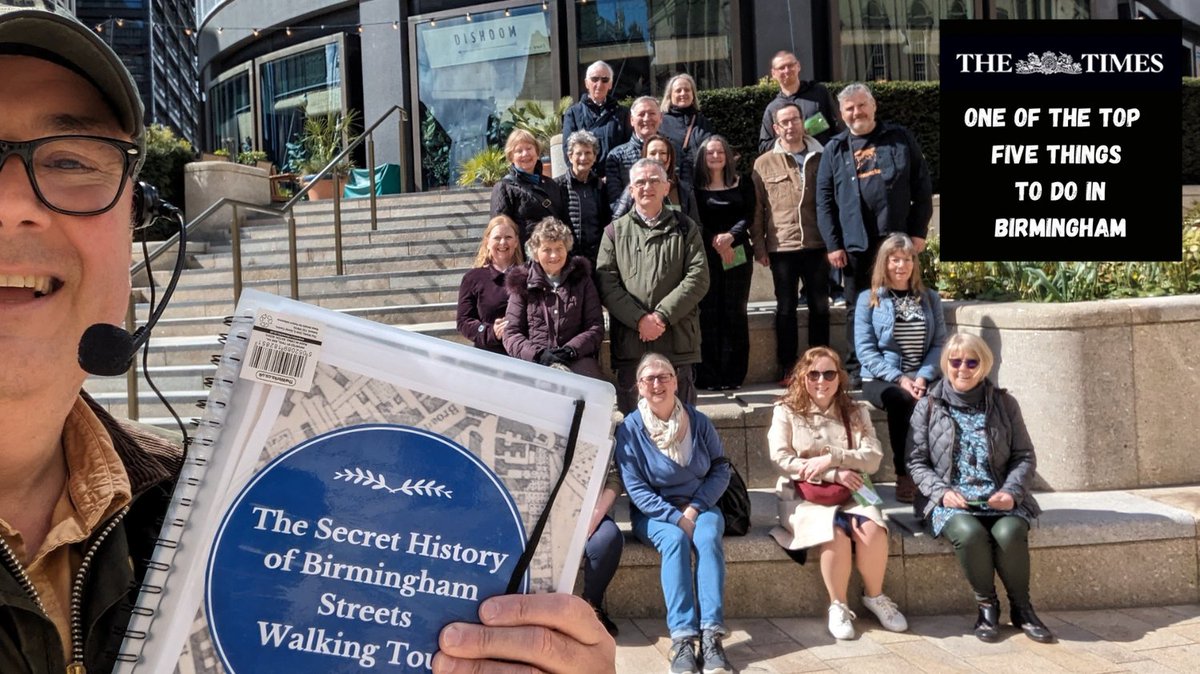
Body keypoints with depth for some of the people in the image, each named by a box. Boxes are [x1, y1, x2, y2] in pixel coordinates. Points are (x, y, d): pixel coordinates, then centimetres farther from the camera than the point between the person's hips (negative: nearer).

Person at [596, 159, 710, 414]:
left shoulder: (685, 228, 11)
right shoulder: (615, 231, 11)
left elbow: (698, 277, -1)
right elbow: (606, 283, 1)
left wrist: (663, 316, -12)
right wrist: (639, 319, -12)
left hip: (677, 339, 0)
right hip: (629, 340, 0)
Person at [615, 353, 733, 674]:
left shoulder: (698, 421, 0)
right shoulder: (630, 429, -7)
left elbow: (721, 468, 4)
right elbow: (636, 489, -10)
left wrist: (695, 508, -10)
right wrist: (676, 517, -20)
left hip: (700, 507, 2)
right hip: (654, 513, -2)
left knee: (708, 536, -31)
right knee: (675, 539, -33)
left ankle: (711, 635, -36)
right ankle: (682, 638, -38)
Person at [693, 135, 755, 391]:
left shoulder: (743, 184, 12)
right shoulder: (696, 187, 7)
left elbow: (748, 217, 3)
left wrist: (730, 236, -15)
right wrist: (715, 242, -14)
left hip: (738, 254, 1)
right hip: (706, 255, -1)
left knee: (735, 313, 0)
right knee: (708, 313, -4)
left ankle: (733, 375, 3)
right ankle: (708, 376, -2)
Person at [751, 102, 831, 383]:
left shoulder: (821, 158, 8)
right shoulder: (764, 163, 3)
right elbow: (756, 209, 2)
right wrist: (759, 247, -4)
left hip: (817, 244, 2)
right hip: (781, 247, -2)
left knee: (820, 306, 8)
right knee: (786, 308, 6)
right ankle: (787, 367, 14)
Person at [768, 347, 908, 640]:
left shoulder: (856, 412, 11)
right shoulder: (786, 411, 4)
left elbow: (873, 458, -1)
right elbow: (781, 459, -9)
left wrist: (831, 457, -17)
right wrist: (834, 474, -16)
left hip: (849, 494, 3)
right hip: (803, 496, -2)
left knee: (872, 529, -28)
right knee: (836, 533, -33)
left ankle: (874, 595, -2)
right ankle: (838, 605, -12)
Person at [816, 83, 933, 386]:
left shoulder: (900, 138, 7)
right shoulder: (834, 149, 8)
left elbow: (922, 188, 5)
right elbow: (824, 200, 4)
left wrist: (919, 232, -2)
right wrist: (833, 244, -3)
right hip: (854, 245, 0)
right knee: (857, 309, 6)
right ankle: (854, 370, 15)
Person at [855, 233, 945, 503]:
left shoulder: (930, 298, 15)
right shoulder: (869, 299, 6)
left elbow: (939, 343, 5)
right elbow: (865, 349, -3)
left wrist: (923, 377, -12)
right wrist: (898, 378, -14)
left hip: (921, 379, 2)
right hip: (881, 380, -2)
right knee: (904, 401, -35)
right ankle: (904, 474, -21)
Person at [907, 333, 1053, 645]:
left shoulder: (1003, 403, 10)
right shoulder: (928, 406, 6)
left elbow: (1025, 456, 10)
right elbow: (917, 462, 5)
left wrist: (1012, 491, -8)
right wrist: (942, 491, -12)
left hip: (999, 498, 1)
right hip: (951, 501, -1)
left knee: (1009, 532, -32)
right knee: (969, 533, -33)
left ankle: (1021, 607, -5)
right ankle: (986, 604, -6)